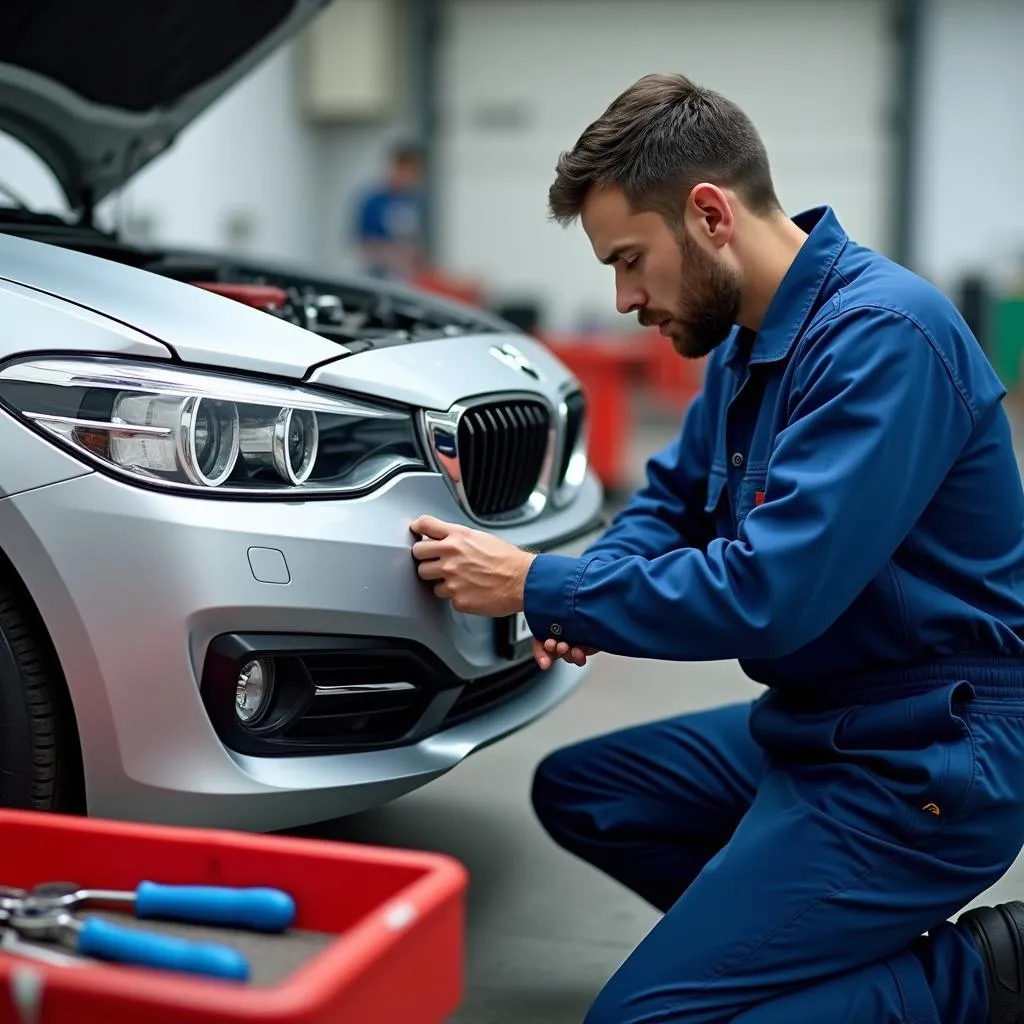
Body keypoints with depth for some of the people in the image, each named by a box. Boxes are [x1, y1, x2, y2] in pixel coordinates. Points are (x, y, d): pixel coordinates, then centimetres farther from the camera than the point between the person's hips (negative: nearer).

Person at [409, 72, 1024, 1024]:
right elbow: (674, 494, 19)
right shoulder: (751, 336, 6)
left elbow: (766, 595, -29)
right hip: (809, 723, 10)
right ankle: (847, 945, 13)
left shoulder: (881, 336, -23)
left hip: (923, 761, -10)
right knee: (574, 789, 18)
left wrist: (538, 586, -19)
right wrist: (589, 600, -3)